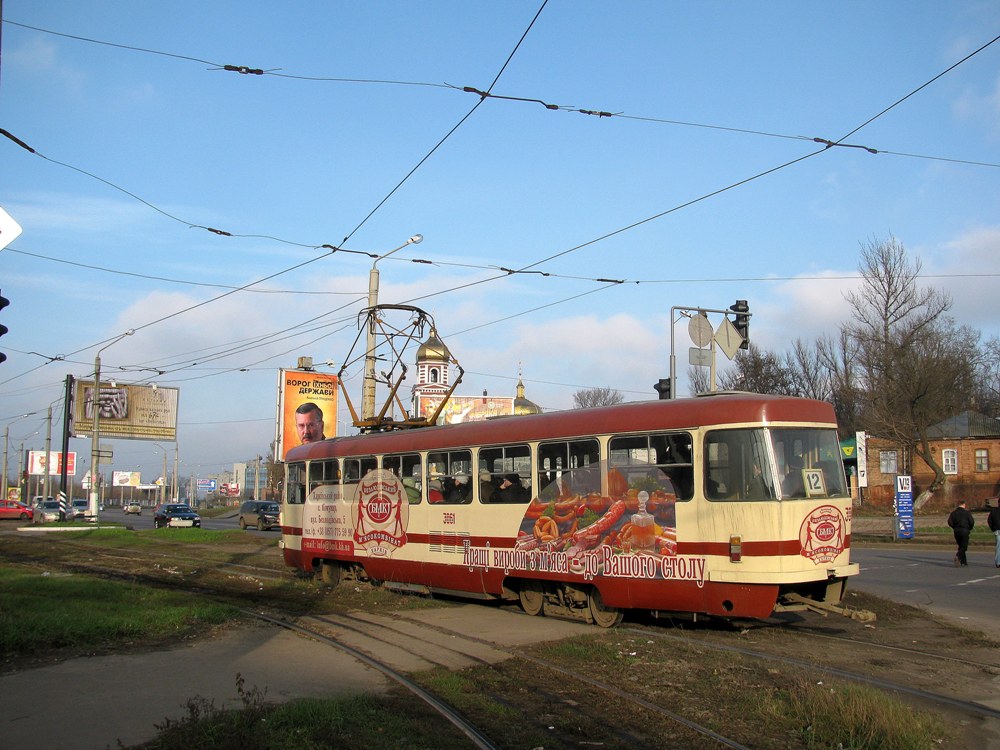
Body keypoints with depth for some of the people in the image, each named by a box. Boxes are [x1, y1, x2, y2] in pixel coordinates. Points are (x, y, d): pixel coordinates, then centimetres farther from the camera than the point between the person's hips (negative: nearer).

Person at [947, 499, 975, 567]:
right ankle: (958, 557, -29)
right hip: (964, 531, -4)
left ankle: (964, 562, 16)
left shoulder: (953, 512, 6)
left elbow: (949, 522, -1)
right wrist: (970, 529, 9)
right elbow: (972, 521, -9)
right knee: (964, 546, -3)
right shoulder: (967, 512, -4)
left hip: (956, 531, 4)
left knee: (961, 546, 14)